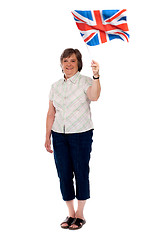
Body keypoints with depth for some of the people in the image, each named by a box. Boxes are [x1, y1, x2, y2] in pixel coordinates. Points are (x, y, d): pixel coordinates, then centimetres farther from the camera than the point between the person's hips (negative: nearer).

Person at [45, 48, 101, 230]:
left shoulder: (86, 82, -4)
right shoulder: (55, 86, 10)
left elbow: (94, 96, -26)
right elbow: (51, 113, 12)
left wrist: (96, 76, -41)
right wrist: (47, 137, 8)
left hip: (81, 134, -4)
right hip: (59, 135, 4)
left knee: (81, 172, 1)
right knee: (64, 173, 6)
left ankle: (80, 215, 15)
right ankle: (70, 214, 19)